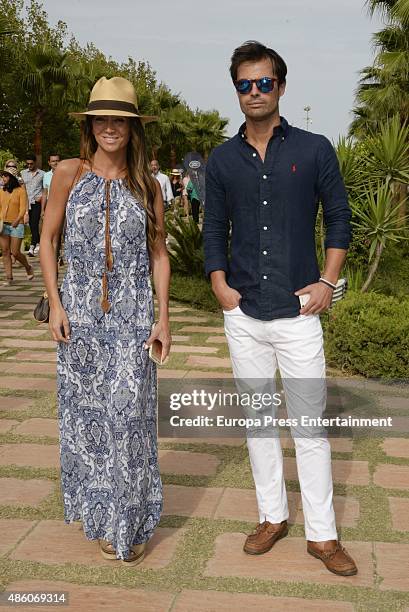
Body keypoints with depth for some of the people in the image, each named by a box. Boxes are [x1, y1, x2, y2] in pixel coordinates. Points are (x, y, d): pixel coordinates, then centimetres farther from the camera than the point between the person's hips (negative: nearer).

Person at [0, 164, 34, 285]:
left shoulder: (20, 190, -3)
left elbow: (23, 208, -10)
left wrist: (17, 221, -24)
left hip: (17, 225, -4)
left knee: (15, 253, -4)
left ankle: (28, 268, 23)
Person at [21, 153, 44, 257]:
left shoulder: (42, 174, 3)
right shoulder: (23, 173, 11)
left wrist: (42, 196, -6)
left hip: (37, 202, -4)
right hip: (26, 202, 4)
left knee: (34, 224, -13)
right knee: (31, 225, 8)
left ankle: (32, 247, -17)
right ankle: (38, 243, 21)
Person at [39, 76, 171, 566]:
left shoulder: (146, 185, 5)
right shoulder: (69, 173, 1)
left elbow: (158, 253, 7)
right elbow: (47, 240, 4)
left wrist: (163, 319, 2)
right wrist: (55, 304, -5)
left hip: (132, 313, 0)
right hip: (80, 312, 0)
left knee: (129, 413, -1)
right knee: (84, 410, 8)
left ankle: (128, 523, 15)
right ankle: (95, 510, 28)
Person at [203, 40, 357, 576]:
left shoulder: (314, 150, 0)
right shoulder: (222, 159, 6)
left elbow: (339, 218, 5)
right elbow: (214, 230, 12)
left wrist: (328, 281, -4)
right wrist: (221, 286, 0)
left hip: (298, 313, -2)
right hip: (244, 315, 3)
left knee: (311, 423, 1)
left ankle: (322, 534, 14)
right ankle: (272, 515, 27)